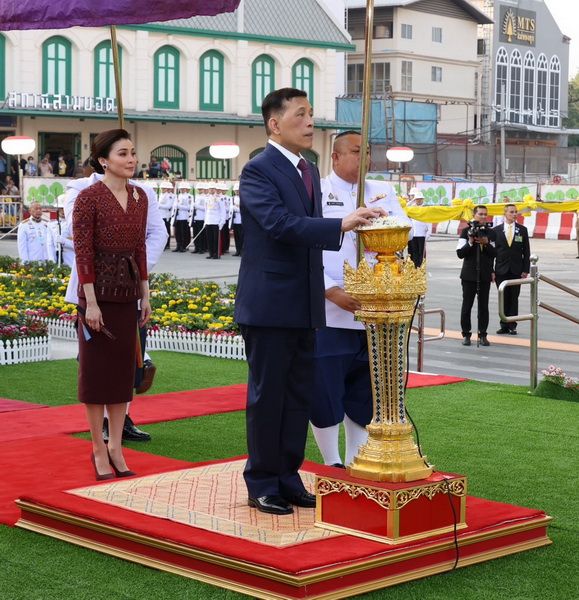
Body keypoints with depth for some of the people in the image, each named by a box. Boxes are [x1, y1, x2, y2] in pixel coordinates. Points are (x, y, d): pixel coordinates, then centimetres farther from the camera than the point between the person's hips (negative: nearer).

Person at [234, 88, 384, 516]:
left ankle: (288, 477, 22)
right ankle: (262, 484, 10)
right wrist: (342, 225, -33)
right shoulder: (258, 171, -11)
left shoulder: (309, 171, 15)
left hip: (303, 305, 8)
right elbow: (279, 223, -26)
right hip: (269, 304, -8)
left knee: (299, 396, 12)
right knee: (267, 396, 0)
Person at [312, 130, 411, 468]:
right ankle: (332, 464, 16)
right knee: (324, 391, -1)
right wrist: (333, 293, -17)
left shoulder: (383, 192, 13)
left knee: (364, 395, 12)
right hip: (328, 315, -4)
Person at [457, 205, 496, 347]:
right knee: (467, 305, 1)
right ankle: (466, 334, 10)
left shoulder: (490, 233, 7)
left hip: (485, 275, 2)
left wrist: (486, 243, -11)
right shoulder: (466, 232, 0)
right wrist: (470, 242, -17)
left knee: (483, 306, 3)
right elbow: (460, 253, -4)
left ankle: (483, 335, 10)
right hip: (469, 274, -2)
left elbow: (494, 254, 4)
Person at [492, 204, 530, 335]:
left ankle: (512, 326, 7)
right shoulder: (496, 230, 2)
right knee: (503, 299, 3)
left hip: (516, 270, 0)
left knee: (514, 299, 2)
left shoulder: (522, 230, 4)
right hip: (501, 270, 0)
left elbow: (526, 251, 4)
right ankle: (504, 326, 10)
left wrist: (525, 270, -3)